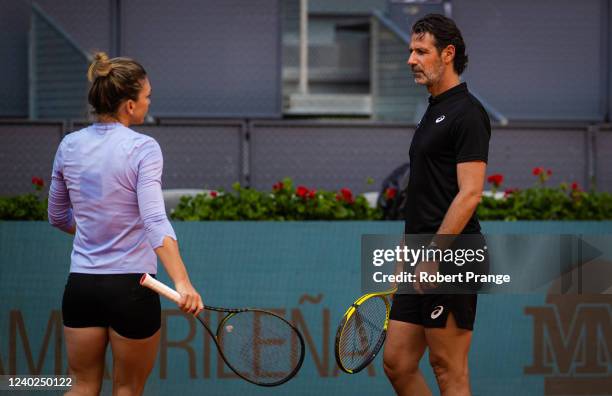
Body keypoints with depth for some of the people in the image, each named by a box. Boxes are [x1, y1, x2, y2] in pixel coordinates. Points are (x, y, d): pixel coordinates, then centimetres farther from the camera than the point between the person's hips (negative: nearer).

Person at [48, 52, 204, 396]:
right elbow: (155, 219, -27)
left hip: (80, 286, 4)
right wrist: (182, 282, -36)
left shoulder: (70, 146, 3)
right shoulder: (143, 148, -14)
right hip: (131, 288, -4)